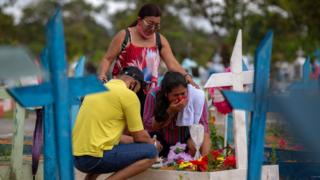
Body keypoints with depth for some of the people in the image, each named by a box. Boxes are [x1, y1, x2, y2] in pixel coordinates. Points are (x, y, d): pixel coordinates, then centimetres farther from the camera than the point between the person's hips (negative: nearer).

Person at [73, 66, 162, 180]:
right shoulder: (128, 94, -6)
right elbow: (140, 136, -1)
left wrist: (130, 139, 35)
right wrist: (154, 143, 21)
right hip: (94, 157, -9)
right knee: (151, 153, -2)